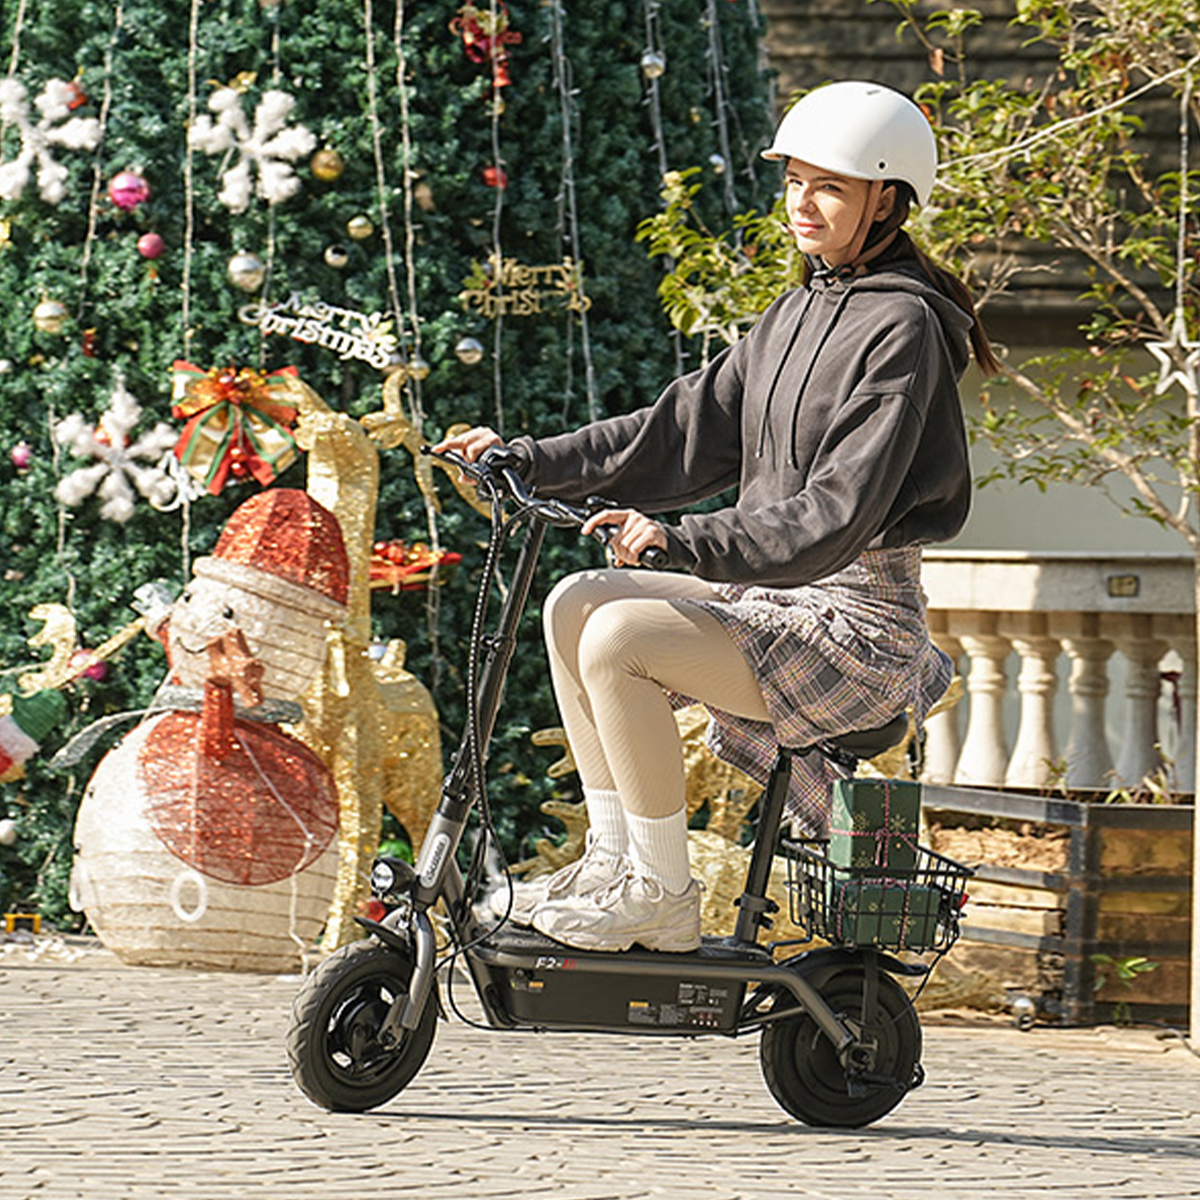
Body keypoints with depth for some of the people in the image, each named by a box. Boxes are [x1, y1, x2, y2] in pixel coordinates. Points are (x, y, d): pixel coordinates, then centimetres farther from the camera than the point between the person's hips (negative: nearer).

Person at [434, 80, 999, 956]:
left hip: (856, 619, -9)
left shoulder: (901, 327, -15)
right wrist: (531, 461, 9)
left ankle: (663, 899, -13)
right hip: (777, 595, 9)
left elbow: (836, 517, -23)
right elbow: (690, 431, 15)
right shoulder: (803, 311, 14)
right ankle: (614, 857, 5)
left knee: (620, 638, -23)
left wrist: (681, 540, -32)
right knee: (579, 603, 1)